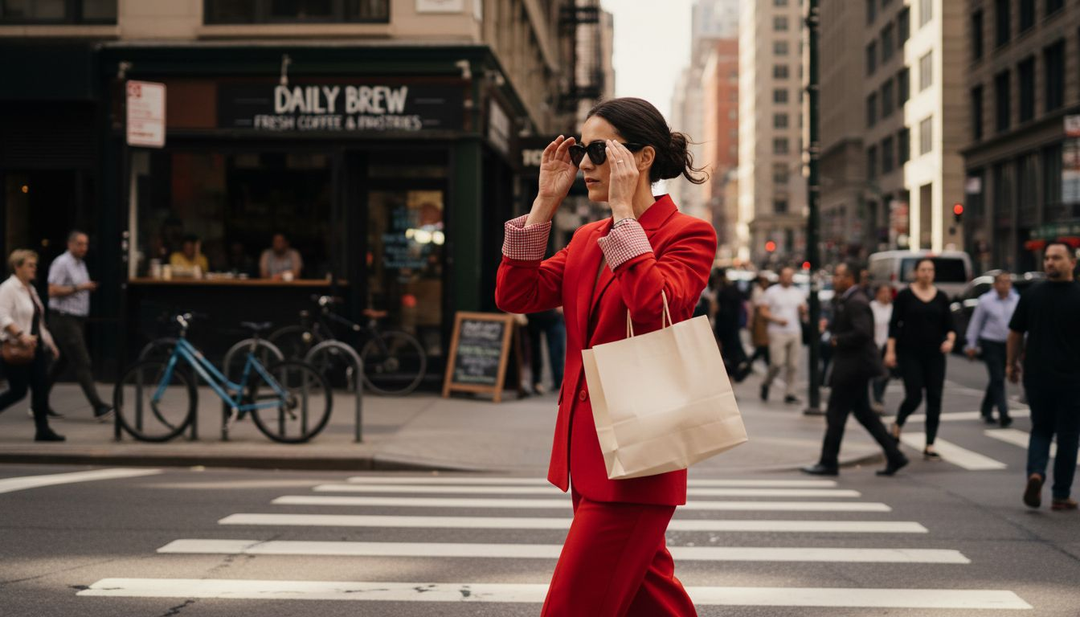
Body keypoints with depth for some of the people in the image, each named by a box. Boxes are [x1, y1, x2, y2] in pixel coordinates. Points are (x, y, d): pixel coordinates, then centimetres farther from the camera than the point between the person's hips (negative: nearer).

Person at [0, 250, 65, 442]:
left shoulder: (30, 289, 17)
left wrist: (49, 342, 21)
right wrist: (21, 335, -32)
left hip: (35, 347, 8)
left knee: (41, 387, 2)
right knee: (19, 390, -7)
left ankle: (42, 429, 4)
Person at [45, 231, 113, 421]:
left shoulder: (81, 264, 16)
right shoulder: (61, 263, -11)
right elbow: (52, 291, -19)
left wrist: (89, 288, 13)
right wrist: (78, 288, -21)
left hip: (78, 319, 9)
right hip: (64, 319, -9)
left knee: (63, 362, 15)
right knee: (82, 364, -13)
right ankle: (99, 407, -17)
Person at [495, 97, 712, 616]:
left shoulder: (688, 235, -8)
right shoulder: (587, 239, 14)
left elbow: (655, 311, -26)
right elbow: (514, 295, 4)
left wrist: (623, 211, -20)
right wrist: (546, 201, 2)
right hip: (587, 453, 8)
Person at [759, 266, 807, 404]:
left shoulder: (798, 293, 16)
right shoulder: (771, 292, 2)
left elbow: (803, 315, 18)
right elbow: (763, 312, -2)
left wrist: (803, 310, -5)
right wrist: (777, 320, -16)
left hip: (795, 332, 4)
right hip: (778, 332, -4)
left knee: (793, 365, 0)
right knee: (777, 363, -12)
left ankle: (790, 394, 5)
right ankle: (766, 384, 13)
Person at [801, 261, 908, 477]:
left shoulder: (856, 303, -18)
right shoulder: (845, 300, 14)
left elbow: (862, 333, -29)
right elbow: (837, 327, 19)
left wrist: (838, 340, -17)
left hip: (853, 367, -11)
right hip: (855, 367, 11)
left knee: (836, 414, -3)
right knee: (863, 413, 14)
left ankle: (828, 462, 6)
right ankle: (894, 456, 16)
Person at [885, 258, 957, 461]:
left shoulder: (941, 297, 7)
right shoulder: (905, 296, -1)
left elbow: (949, 325, 7)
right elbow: (894, 324, -1)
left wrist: (950, 340, -13)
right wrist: (890, 351, -8)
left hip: (934, 354, 3)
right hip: (909, 354, -3)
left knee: (935, 399, -1)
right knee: (914, 396, -10)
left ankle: (930, 446, 4)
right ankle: (897, 425, 22)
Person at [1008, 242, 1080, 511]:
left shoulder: (1031, 295, -1)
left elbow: (1015, 333, 4)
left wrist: (1012, 363, 17)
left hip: (1037, 375, 2)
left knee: (1040, 430, 17)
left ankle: (1035, 472, -9)